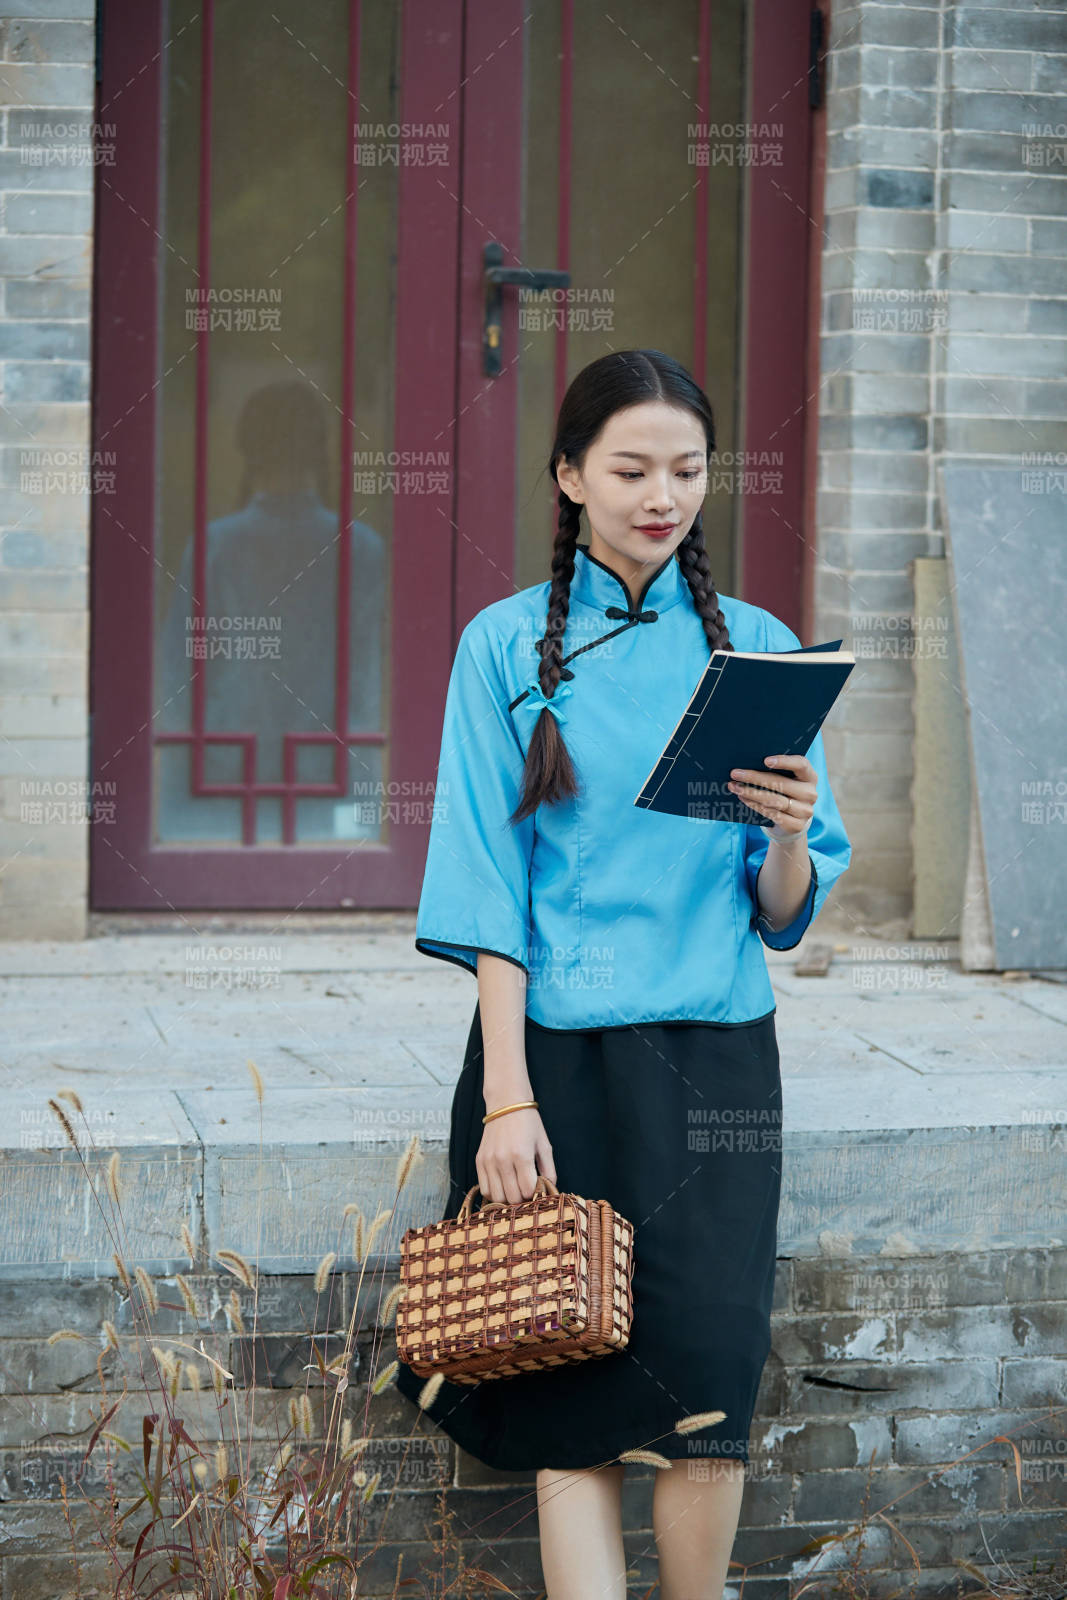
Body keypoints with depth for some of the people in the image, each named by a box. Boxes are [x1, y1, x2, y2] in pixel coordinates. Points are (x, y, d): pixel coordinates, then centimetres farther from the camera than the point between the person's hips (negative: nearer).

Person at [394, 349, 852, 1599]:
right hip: (555, 1051, -1)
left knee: (703, 1382, -9)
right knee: (576, 1404, -4)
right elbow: (489, 887, -2)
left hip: (712, 1059, 1)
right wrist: (506, 1098, -10)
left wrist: (788, 835, -13)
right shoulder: (509, 645, 3)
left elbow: (785, 915, 9)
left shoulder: (756, 647, 9)